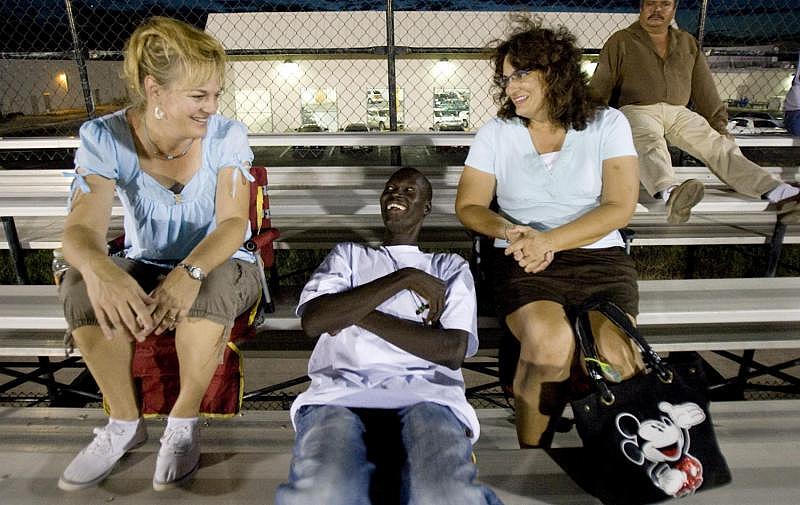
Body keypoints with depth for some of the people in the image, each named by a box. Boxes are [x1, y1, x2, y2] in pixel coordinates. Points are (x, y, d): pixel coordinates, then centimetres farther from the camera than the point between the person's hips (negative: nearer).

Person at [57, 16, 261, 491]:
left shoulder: (228, 136, -16)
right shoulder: (104, 137, -15)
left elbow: (234, 222, -25)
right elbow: (82, 228, -27)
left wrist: (191, 272, -47)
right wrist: (98, 268, -52)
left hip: (219, 267, -1)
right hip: (145, 268, 2)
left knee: (213, 286, -36)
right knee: (80, 285, -28)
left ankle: (184, 422, -12)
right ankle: (125, 422, -7)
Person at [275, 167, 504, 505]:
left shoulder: (449, 267, 25)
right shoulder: (349, 255, 27)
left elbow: (454, 350, 5)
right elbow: (313, 321, 5)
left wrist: (361, 315, 1)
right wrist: (405, 278, 2)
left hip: (424, 393, 0)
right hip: (341, 391, 1)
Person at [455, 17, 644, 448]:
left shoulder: (607, 124, 6)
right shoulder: (495, 133, 9)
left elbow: (619, 208, -3)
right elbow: (468, 206, 6)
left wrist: (547, 240, -15)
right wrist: (509, 232, -15)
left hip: (598, 257, 1)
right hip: (525, 262, 0)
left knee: (612, 354, -28)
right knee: (551, 341, -31)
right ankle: (532, 455, -8)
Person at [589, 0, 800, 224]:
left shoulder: (688, 43, 23)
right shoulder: (621, 42, 12)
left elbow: (705, 89, 21)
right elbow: (599, 88, 8)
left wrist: (719, 125, 15)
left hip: (679, 112, 4)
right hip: (637, 110, -4)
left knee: (718, 144, -20)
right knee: (650, 144, -38)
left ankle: (781, 195, -37)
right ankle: (671, 194, -67)